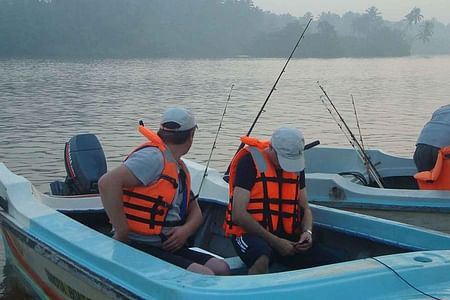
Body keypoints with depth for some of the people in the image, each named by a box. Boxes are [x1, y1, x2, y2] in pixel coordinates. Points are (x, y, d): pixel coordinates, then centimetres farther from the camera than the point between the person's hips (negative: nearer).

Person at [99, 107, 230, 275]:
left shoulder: (180, 168, 18)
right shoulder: (154, 156, -13)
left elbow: (195, 212, 23)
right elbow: (107, 183, -26)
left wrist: (186, 230, -1)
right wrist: (122, 235, -22)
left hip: (168, 246, 9)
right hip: (140, 248, -9)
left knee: (221, 269, -7)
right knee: (205, 276, -23)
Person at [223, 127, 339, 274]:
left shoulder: (297, 165, 10)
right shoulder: (250, 162, -10)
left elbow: (305, 208, 19)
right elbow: (238, 214, -16)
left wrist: (307, 232, -4)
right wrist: (275, 242, -16)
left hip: (286, 236, 6)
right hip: (252, 234, -5)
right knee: (262, 258, -39)